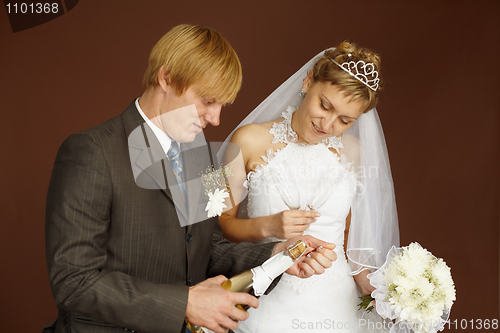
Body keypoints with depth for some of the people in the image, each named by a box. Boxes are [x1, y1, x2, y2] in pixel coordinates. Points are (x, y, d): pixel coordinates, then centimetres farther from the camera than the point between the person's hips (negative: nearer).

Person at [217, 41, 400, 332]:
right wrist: (267, 226, -19)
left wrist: (371, 285, -5)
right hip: (270, 302, -2)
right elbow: (221, 223, -3)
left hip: (337, 300, 3)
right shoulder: (249, 141, -7)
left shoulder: (354, 152, 1)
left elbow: (350, 233, 9)